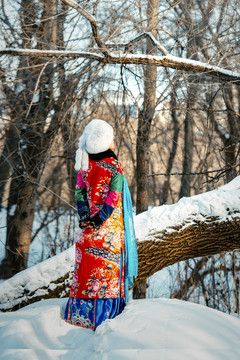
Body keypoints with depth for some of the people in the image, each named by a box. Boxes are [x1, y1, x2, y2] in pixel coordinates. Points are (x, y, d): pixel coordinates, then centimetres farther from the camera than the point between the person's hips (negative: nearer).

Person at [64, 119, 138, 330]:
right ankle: (104, 311, 5)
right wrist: (98, 220, -13)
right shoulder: (115, 169, -13)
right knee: (107, 265, 3)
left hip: (88, 227, 4)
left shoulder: (84, 165, 0)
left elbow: (80, 193, -1)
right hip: (110, 228, -4)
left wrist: (85, 214, -6)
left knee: (86, 266, 10)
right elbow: (112, 201, -15)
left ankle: (80, 311, 14)